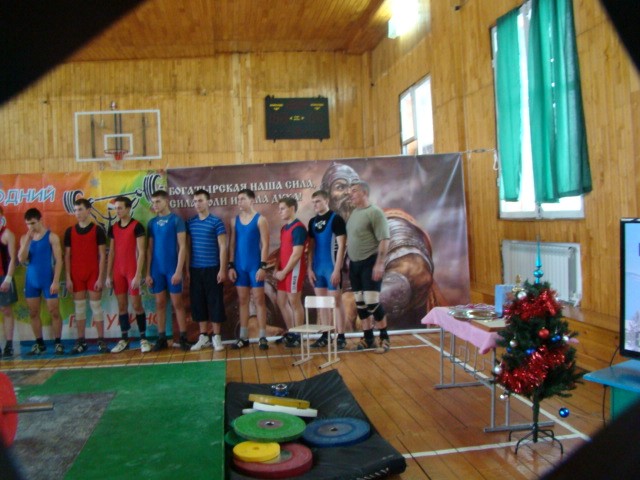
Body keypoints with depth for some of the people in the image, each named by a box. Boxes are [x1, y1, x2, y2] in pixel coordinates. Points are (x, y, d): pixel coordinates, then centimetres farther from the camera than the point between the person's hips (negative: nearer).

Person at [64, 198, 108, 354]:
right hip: (76, 276, 3)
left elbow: (102, 255, -3)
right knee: (79, 307, 6)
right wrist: (68, 278, 1)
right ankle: (81, 341, 12)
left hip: (93, 274, -3)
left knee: (96, 306, 0)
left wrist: (100, 277, -9)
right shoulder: (69, 231, 7)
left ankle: (101, 341, 4)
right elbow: (67, 256, 8)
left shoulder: (98, 230, -1)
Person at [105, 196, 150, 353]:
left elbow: (141, 252, -10)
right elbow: (112, 252, 13)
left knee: (137, 305, -3)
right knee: (121, 306, 8)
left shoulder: (137, 226, -7)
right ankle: (124, 340, 14)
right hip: (118, 272, 5)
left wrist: (138, 274, -16)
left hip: (132, 271, -5)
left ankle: (143, 339, 6)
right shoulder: (113, 228, 10)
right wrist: (108, 275, 9)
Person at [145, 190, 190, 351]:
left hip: (172, 268, -4)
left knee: (177, 303, 2)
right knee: (160, 304, 8)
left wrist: (178, 270, -14)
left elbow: (182, 247, -8)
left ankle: (183, 338, 8)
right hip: (156, 269, 4)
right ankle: (161, 338, 15)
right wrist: (148, 273, 4)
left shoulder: (176, 220, -5)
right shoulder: (152, 223, 8)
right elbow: (150, 249, 10)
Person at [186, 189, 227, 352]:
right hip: (195, 269, 4)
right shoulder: (190, 223, 8)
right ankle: (203, 336, 19)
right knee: (198, 302, 8)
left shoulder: (216, 222, -4)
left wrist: (222, 269, -11)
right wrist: (186, 269, 6)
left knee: (215, 302, 1)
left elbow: (222, 247, -6)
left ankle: (216, 337, 10)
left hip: (212, 269, -4)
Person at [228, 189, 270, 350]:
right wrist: (231, 266, 4)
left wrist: (263, 266, -15)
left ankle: (262, 337, 4)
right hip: (240, 267, 5)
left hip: (255, 266, -5)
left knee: (258, 300, -1)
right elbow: (232, 244, 10)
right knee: (243, 300, 9)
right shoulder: (235, 221, 9)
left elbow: (265, 245, -8)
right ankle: (243, 337, 15)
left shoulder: (260, 220, -4)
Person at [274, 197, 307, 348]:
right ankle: (291, 333, 25)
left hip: (294, 270, -9)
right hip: (283, 270, 9)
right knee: (281, 301, 13)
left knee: (294, 302, -1)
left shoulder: (298, 228, -14)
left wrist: (284, 272, -15)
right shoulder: (284, 228, 14)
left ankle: (298, 336, 10)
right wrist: (277, 269, 8)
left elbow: (297, 254, -18)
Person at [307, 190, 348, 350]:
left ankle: (341, 337, 5)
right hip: (317, 268, 6)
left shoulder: (336, 219, -8)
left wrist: (337, 269, -16)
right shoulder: (313, 222, 11)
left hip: (331, 268, -6)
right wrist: (310, 268, 6)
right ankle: (325, 335, 19)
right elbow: (311, 247, 14)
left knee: (336, 301, -1)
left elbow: (341, 246, -11)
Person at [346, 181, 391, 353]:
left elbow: (384, 240, -17)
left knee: (372, 303, -8)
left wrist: (379, 264, -22)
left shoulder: (375, 212, -12)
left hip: (370, 263, -8)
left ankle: (384, 338, 7)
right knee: (360, 304, 10)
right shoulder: (354, 213, 12)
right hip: (355, 264, 8)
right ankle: (368, 338, 20)